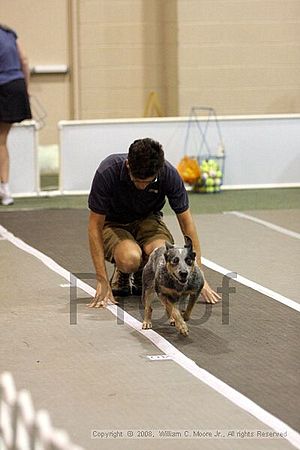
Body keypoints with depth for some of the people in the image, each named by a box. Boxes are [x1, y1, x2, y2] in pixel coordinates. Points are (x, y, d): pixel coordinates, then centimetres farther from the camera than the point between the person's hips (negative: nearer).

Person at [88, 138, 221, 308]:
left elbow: (186, 219, -13)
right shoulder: (108, 172, -30)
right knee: (130, 258, -36)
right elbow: (95, 224, -22)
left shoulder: (168, 173, -25)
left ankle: (140, 275, 3)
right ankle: (122, 274, 2)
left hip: (147, 220, 2)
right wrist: (103, 282, -27)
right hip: (114, 224, -2)